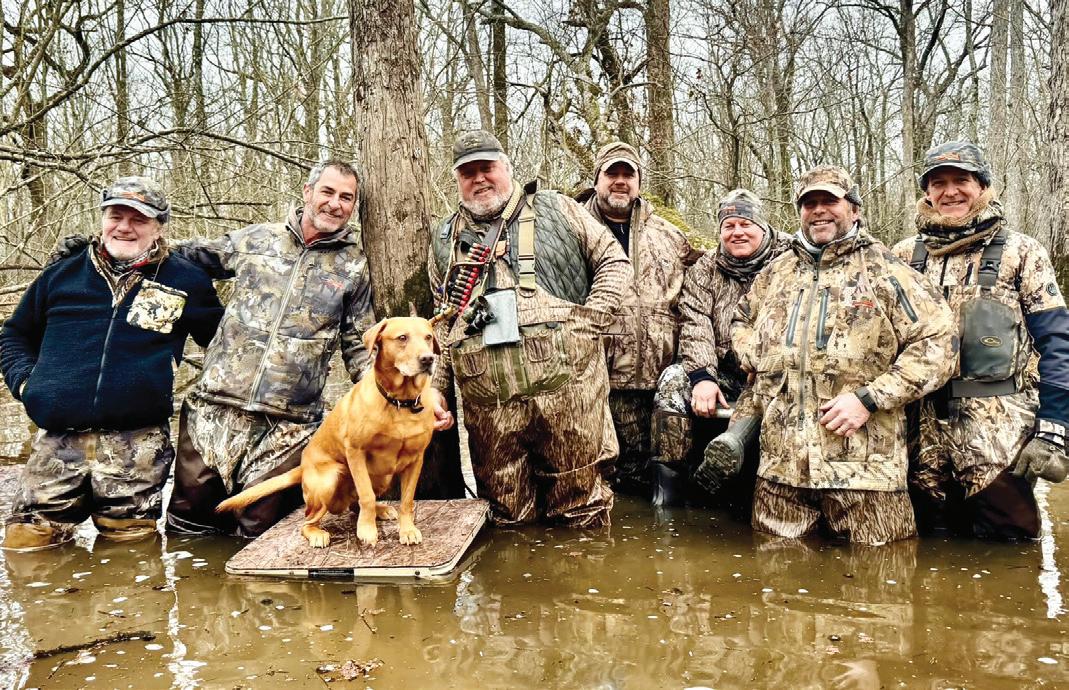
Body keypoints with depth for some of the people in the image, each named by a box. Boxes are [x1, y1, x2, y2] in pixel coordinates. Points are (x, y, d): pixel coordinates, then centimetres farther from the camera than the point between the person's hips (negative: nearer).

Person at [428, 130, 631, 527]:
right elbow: (443, 325, 22)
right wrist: (437, 388, 12)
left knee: (580, 506, 3)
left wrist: (592, 317, -1)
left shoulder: (554, 211, 12)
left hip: (564, 382, -2)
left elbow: (613, 259, 12)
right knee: (507, 515, 9)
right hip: (487, 400, 3)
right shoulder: (445, 242, 19)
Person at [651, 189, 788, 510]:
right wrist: (702, 376, -20)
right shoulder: (704, 270, 10)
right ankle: (668, 489, -16)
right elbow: (695, 325, -3)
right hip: (724, 377, 3)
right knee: (675, 382, -23)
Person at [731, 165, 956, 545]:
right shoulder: (775, 273, 16)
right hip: (780, 460, 4)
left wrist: (869, 399, -13)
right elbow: (741, 321, 32)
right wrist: (755, 360, 9)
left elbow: (938, 340, -5)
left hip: (865, 464, -4)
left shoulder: (885, 271, 1)